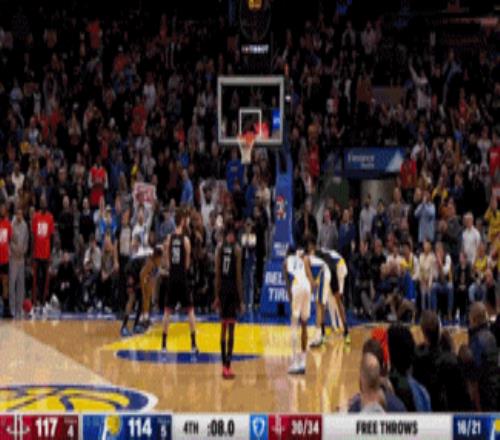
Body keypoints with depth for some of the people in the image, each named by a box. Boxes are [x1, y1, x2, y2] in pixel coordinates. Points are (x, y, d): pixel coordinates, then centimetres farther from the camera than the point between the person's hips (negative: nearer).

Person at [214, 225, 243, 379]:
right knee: (231, 328, -4)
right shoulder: (237, 248, -9)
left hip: (222, 287, 4)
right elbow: (239, 275, -9)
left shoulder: (219, 247, 2)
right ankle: (227, 366, -8)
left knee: (224, 327, 13)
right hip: (233, 287, -4)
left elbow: (217, 274, 3)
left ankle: (224, 365, 17)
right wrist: (241, 299, -5)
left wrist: (217, 295, 8)